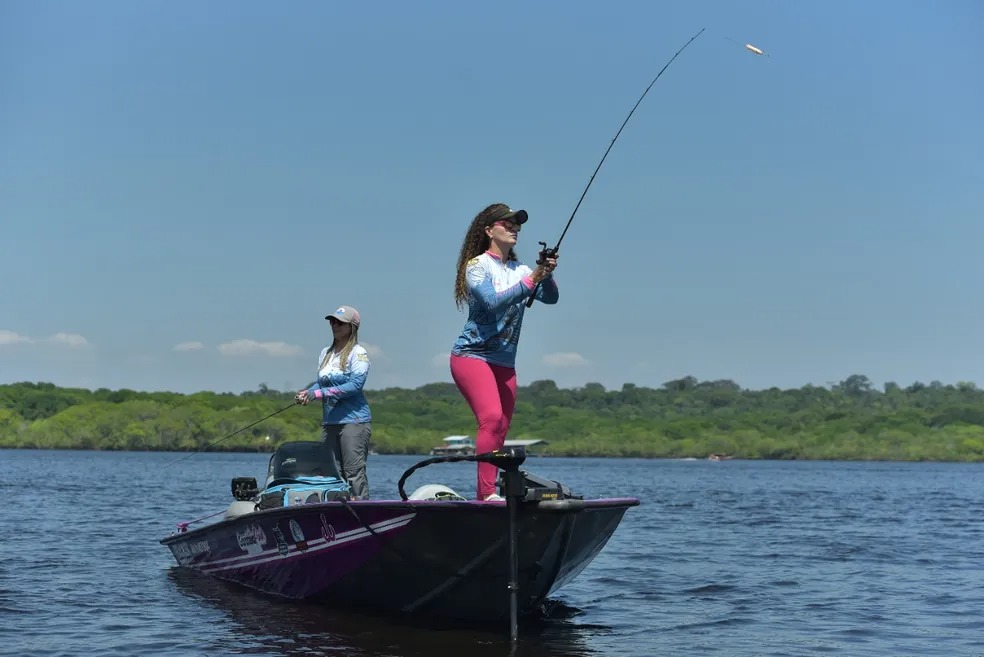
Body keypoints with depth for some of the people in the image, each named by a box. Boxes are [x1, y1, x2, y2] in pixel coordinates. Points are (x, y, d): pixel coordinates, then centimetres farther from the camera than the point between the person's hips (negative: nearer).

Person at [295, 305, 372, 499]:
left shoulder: (358, 353, -5)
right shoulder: (325, 353, 17)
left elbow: (355, 385, -16)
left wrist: (320, 394, -18)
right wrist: (307, 392, 0)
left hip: (354, 420, -7)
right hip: (329, 422, 7)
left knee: (354, 472, -11)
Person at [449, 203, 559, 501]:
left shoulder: (519, 269, 11)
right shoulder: (477, 265, -4)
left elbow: (551, 298, 0)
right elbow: (493, 302, -20)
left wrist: (547, 275, -19)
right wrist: (531, 280, -24)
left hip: (505, 363, 7)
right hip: (472, 356, -7)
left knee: (500, 431, 4)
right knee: (491, 417, -24)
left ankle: (488, 493, 10)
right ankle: (486, 493, -27)